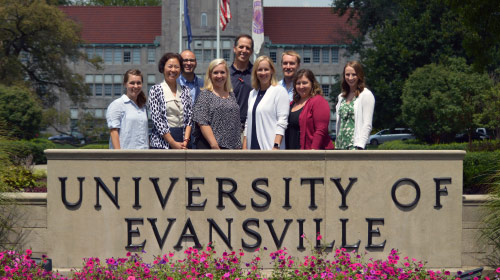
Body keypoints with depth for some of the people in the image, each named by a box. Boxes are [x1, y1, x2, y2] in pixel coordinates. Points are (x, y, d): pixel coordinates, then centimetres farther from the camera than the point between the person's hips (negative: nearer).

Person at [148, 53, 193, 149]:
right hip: (161, 143, -4)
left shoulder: (185, 90, 13)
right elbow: (157, 119, -7)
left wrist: (185, 140, -6)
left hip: (182, 143, 4)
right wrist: (173, 143, -11)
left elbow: (189, 117, 8)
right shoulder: (156, 90, 1)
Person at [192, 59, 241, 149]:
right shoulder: (205, 94, -1)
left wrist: (238, 146, 10)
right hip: (209, 147, -5)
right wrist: (215, 145, -17)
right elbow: (202, 122, -11)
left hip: (231, 147, 5)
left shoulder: (231, 95, 16)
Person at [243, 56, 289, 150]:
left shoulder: (279, 91, -2)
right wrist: (244, 147, 11)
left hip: (269, 146, -6)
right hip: (253, 147, 6)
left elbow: (282, 122, -10)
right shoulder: (252, 93, 18)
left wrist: (276, 146, -18)